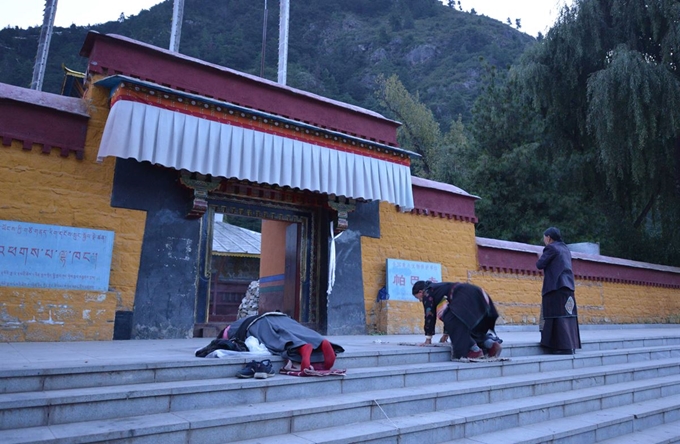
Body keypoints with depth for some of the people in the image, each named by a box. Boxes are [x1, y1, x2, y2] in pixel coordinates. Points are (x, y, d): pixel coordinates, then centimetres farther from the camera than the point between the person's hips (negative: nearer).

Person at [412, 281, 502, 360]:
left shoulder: (427, 293, 8)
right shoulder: (438, 289, 33)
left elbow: (430, 315, 4)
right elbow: (448, 312, 39)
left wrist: (428, 339, 10)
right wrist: (446, 333, 44)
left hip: (465, 298, -10)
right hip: (476, 296, 10)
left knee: (455, 323, -7)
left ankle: (475, 350, -8)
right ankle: (492, 344, 11)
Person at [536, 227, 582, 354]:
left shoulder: (551, 248, -8)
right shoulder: (565, 249, 17)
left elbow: (540, 265, -8)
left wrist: (541, 258, 11)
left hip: (556, 287, -8)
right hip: (568, 286, 8)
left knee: (558, 316, -7)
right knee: (567, 315, 9)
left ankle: (565, 346, -9)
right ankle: (571, 344, 11)